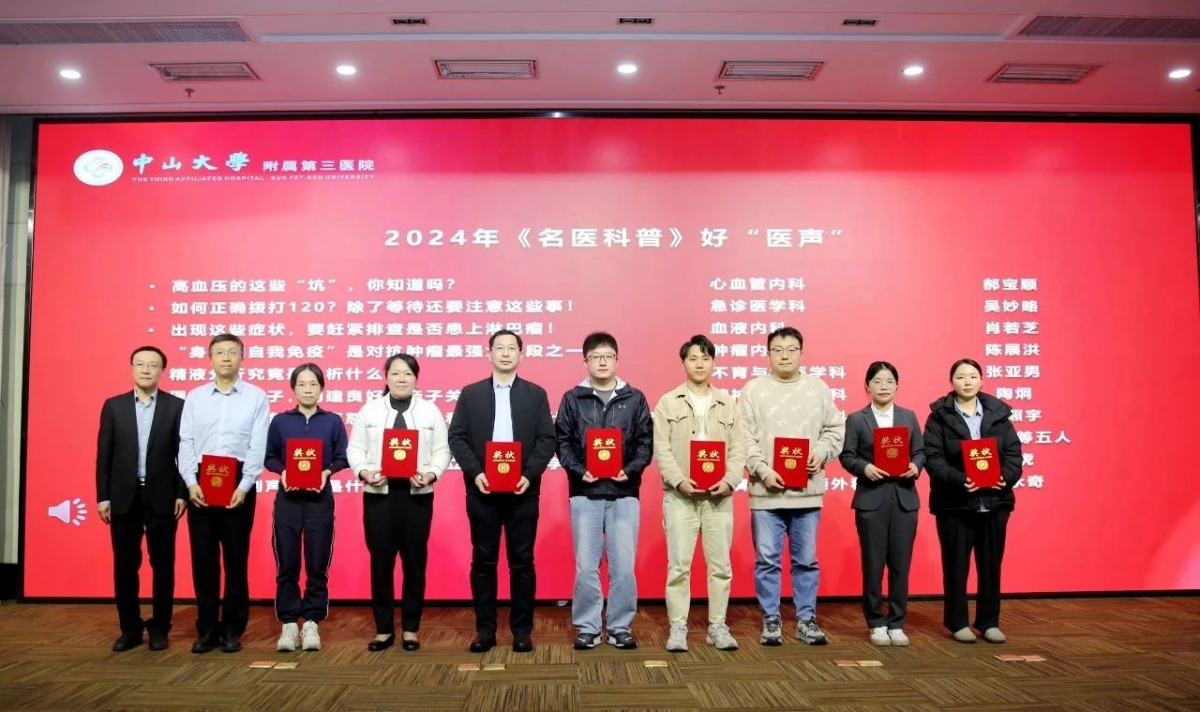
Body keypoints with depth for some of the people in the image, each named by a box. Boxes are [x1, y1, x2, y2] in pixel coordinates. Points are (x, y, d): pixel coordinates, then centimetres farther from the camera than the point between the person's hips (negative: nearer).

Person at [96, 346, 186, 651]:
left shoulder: (177, 406, 1)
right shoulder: (113, 406, 6)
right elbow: (104, 454, 5)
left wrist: (182, 494, -6)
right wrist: (102, 496, 0)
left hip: (162, 497, -2)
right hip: (123, 497, 2)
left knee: (163, 565, 5)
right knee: (124, 565, 7)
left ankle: (159, 628, 16)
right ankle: (130, 628, 20)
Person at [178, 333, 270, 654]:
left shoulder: (256, 397, 1)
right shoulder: (194, 397, 8)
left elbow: (258, 446, -4)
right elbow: (186, 443, 3)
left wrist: (244, 486, -12)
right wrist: (191, 483, -9)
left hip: (238, 483, -2)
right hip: (201, 482, 2)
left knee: (236, 557, 5)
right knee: (203, 556, 6)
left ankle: (232, 628, 15)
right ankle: (207, 628, 17)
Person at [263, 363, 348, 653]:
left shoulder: (333, 421, 4)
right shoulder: (280, 421, 5)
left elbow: (342, 458, 3)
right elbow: (268, 457, 4)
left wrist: (327, 472, -15)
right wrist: (282, 472, -14)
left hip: (320, 500, 0)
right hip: (288, 499, 0)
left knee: (317, 565, 3)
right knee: (286, 565, 3)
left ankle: (311, 623, 13)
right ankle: (289, 623, 12)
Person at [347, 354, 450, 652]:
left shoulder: (430, 411, 5)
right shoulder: (369, 410, 7)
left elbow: (442, 452, 3)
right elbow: (355, 449, 5)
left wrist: (431, 474, -14)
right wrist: (364, 472, -13)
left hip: (416, 495, 0)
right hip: (378, 494, 0)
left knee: (414, 562, 6)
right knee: (381, 562, 5)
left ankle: (410, 628, 18)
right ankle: (383, 629, 17)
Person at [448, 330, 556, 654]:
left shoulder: (536, 394, 6)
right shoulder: (470, 394, 7)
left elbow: (547, 439, 1)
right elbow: (457, 437, 1)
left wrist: (529, 474, -13)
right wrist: (474, 473, -12)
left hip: (522, 490, 0)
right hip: (481, 490, 1)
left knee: (522, 562, 5)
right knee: (483, 562, 6)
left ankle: (522, 629, 15)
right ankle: (485, 629, 16)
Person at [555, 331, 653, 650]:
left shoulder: (634, 398, 7)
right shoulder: (572, 399, 5)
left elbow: (646, 442, 5)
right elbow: (562, 442, 3)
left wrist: (630, 470, -11)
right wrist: (578, 470, -12)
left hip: (624, 493, 0)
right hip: (585, 493, 0)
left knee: (623, 565, 3)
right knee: (586, 566, 3)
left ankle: (620, 627, 17)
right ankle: (588, 628, 16)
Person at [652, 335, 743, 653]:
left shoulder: (727, 403, 10)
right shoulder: (668, 402, 5)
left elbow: (737, 449, 5)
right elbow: (661, 448, -3)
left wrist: (730, 481, -10)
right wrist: (679, 480, -15)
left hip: (719, 496, 2)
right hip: (680, 496, -2)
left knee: (720, 565, 7)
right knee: (679, 565, -1)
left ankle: (717, 626, 18)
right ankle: (677, 628, 9)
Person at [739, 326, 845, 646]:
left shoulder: (818, 388, 7)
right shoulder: (754, 389, 0)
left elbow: (835, 429, 10)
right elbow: (745, 439, -4)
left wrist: (821, 452, -8)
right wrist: (763, 471, -14)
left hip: (808, 491, 2)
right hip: (766, 492, -2)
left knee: (806, 560, 11)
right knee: (767, 560, 4)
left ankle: (806, 620, 23)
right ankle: (771, 621, 17)